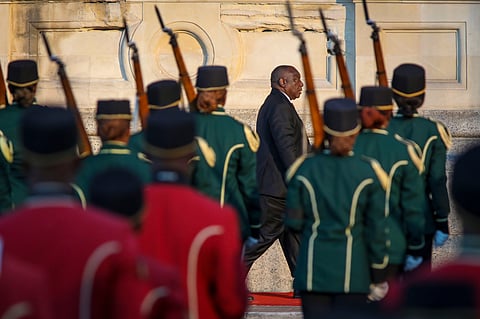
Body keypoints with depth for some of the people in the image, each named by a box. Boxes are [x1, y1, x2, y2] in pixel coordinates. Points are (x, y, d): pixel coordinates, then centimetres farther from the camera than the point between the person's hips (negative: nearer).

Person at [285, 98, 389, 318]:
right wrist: (379, 277, 4)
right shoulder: (368, 172, -6)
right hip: (353, 271, -1)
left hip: (313, 267, 1)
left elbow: (294, 222, 0)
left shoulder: (304, 169, -4)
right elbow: (376, 229, -4)